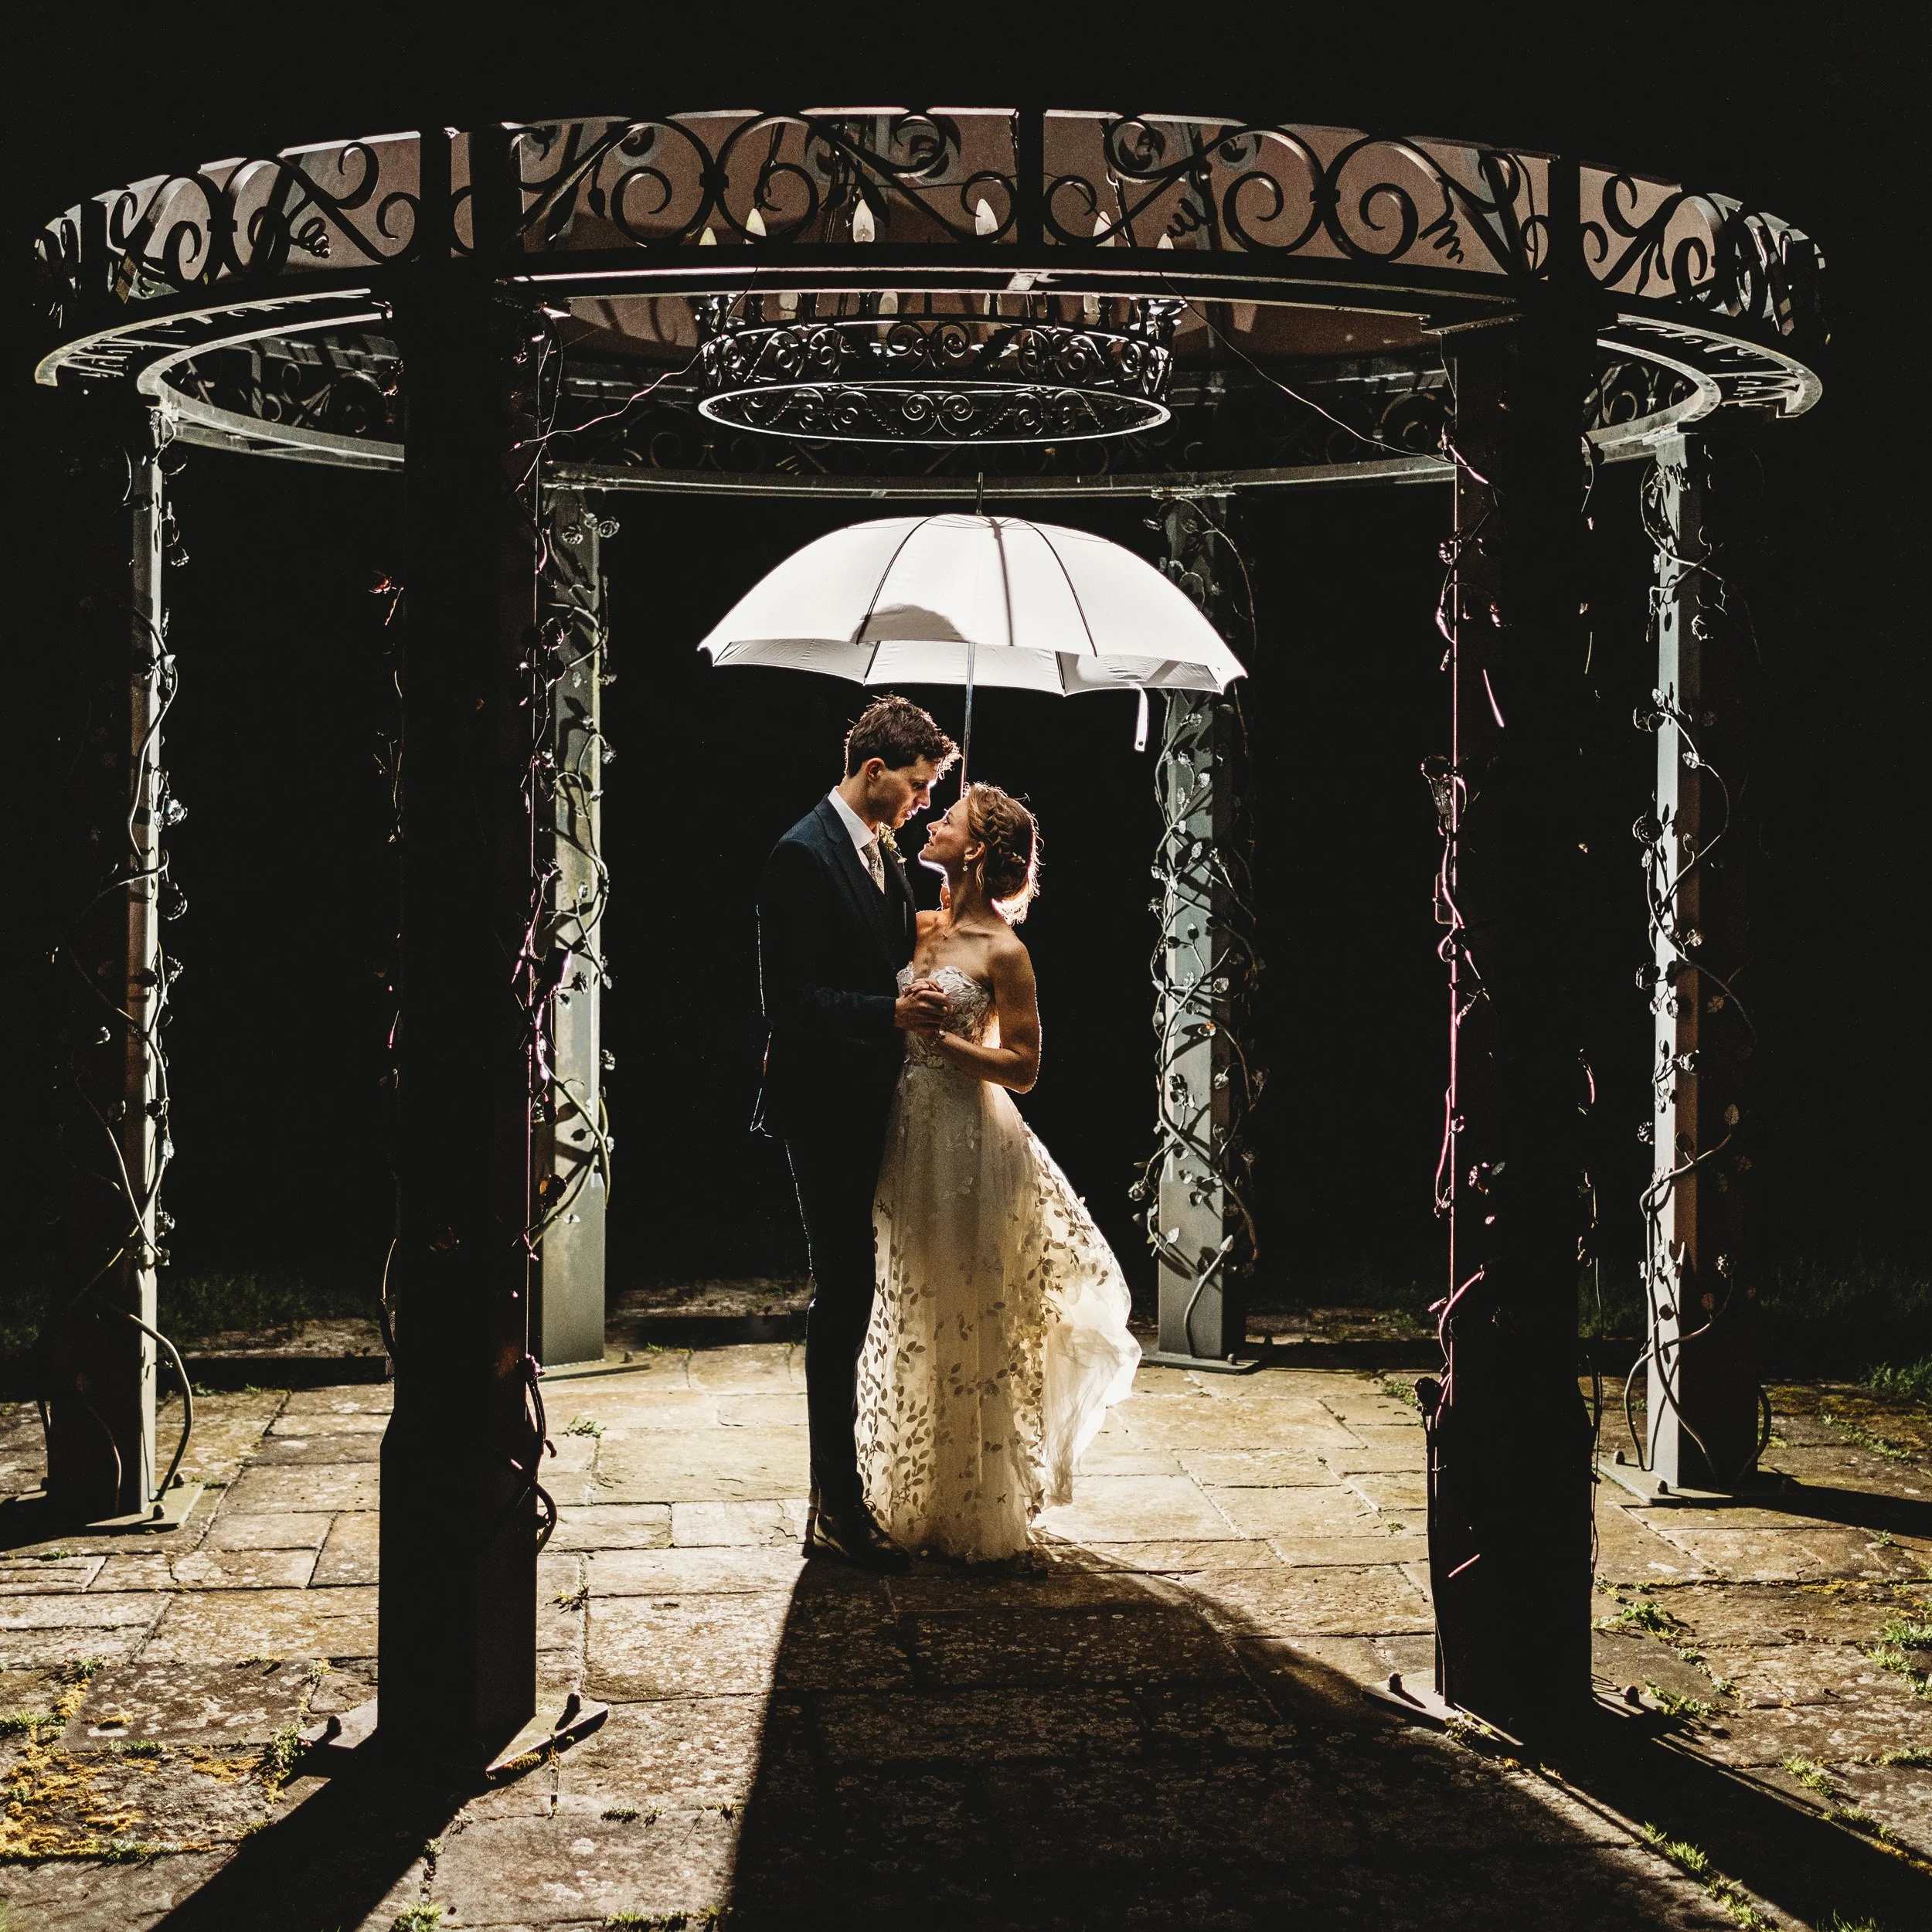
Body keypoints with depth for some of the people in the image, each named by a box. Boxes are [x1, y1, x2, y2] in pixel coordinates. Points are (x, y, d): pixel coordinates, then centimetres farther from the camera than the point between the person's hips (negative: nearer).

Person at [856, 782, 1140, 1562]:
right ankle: (921, 1501, 29)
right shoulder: (918, 928, 7)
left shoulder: (1002, 950, -12)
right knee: (913, 1316, 15)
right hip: (910, 1138, 7)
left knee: (965, 1323, 3)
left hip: (967, 1142, -7)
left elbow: (1023, 1067, -13)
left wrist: (938, 1036, -20)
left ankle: (975, 1513, 17)